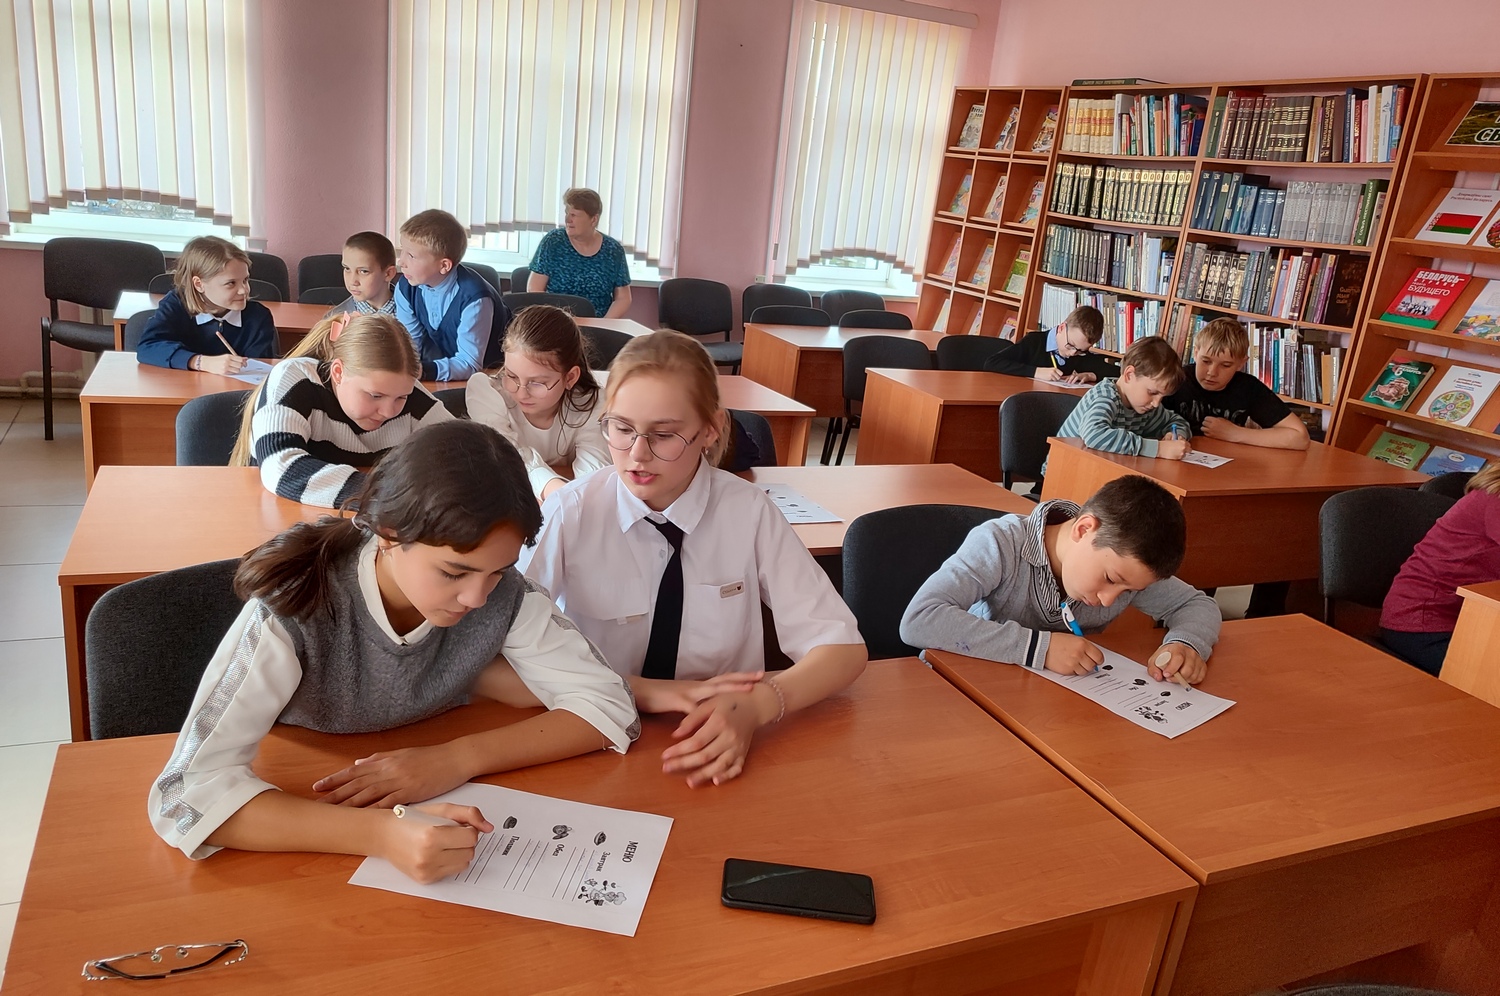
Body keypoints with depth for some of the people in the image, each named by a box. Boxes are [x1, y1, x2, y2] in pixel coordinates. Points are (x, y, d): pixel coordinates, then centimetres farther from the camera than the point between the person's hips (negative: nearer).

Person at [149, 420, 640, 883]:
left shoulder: (503, 595, -16)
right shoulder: (297, 607, -25)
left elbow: (609, 706, -13)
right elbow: (187, 793, -29)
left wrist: (459, 758, -25)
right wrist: (379, 834, -41)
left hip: (433, 819, 2)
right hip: (302, 845, -2)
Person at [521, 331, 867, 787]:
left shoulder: (748, 511, -8)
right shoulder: (571, 513, -9)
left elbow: (842, 648, -8)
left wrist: (756, 705, -26)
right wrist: (640, 691, -23)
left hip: (718, 748, 1)